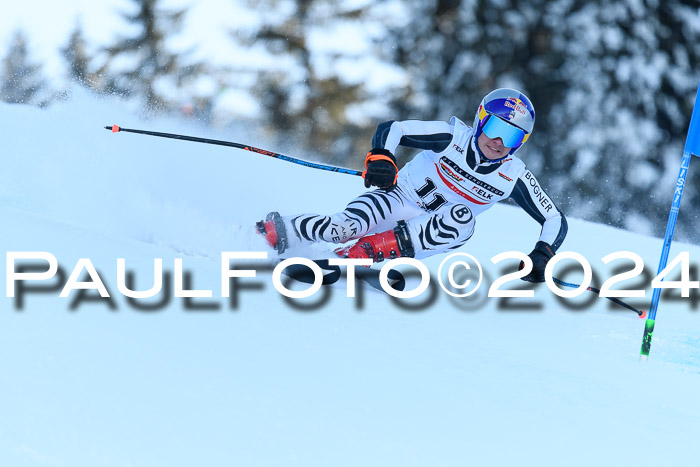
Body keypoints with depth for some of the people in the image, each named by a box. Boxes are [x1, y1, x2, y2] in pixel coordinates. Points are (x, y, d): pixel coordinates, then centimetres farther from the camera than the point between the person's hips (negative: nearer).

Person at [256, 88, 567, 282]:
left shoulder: (513, 177, -8)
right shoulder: (453, 137, -14)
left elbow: (556, 220, -5)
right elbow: (391, 129, -16)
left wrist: (542, 254, -24)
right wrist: (381, 157, -37)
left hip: (433, 232, 2)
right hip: (399, 199, -2)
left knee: (463, 217, -34)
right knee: (345, 226, -34)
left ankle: (367, 250, -36)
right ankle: (271, 231, -21)